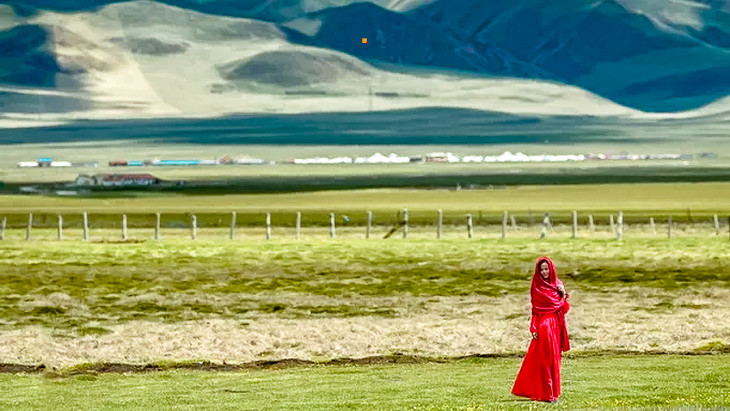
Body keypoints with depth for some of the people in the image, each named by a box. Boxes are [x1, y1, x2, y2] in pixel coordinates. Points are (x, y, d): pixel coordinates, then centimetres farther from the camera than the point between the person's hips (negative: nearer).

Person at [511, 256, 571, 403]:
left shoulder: (557, 283, 11)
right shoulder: (537, 287, -2)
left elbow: (563, 308, 12)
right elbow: (535, 309, -5)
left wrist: (563, 294, -5)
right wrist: (534, 329, -12)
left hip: (556, 323, 5)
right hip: (543, 323, -5)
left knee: (554, 357, 9)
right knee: (545, 358, -8)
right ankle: (547, 393, -7)